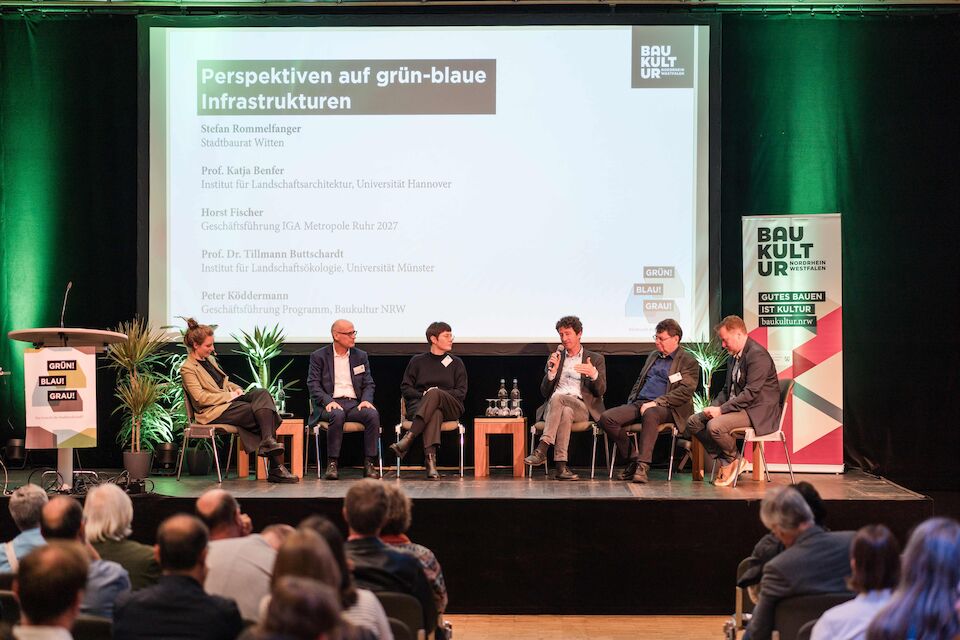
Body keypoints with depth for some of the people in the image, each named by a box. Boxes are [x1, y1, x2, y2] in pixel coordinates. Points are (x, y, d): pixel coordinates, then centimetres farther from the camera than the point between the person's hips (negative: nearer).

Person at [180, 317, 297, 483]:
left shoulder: (210, 359, 20)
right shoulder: (188, 368, -7)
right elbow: (200, 398, -17)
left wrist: (236, 389, 8)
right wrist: (230, 395, -14)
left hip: (229, 400, 8)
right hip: (214, 411, -8)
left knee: (262, 393, -21)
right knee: (262, 414, -23)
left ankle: (268, 441, -33)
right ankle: (276, 467, -24)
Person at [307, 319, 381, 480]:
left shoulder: (361, 356, 18)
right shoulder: (319, 356, 7)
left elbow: (369, 384, 14)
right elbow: (313, 384, -1)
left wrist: (366, 400, -8)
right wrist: (328, 401, -18)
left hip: (355, 403, 3)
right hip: (332, 404, -3)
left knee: (373, 414, -29)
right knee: (337, 415, -38)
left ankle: (369, 464, -26)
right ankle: (332, 464, -30)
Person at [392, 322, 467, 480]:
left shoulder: (456, 363, 18)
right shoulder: (417, 361, 16)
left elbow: (461, 392, 9)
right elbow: (405, 388, 12)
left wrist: (433, 394, -6)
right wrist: (423, 395, -9)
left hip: (450, 408, 1)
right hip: (418, 405, -1)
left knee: (434, 393, -36)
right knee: (435, 413, -39)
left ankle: (407, 439, -48)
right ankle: (430, 459, -54)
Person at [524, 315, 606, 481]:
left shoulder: (595, 359, 17)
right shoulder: (555, 358, 24)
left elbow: (600, 391, 5)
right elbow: (545, 392, 15)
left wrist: (594, 374, -16)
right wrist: (552, 371, -2)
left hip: (582, 408, -2)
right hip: (554, 407, 2)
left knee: (557, 397, -35)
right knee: (565, 413, -37)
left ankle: (541, 450, -43)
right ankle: (561, 466, -47)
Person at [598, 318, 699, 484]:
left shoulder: (688, 362, 3)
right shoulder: (653, 356, 26)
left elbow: (684, 392, -9)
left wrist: (656, 403, -18)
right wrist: (631, 402, 11)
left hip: (665, 408, -7)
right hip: (639, 403, 7)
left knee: (650, 414, -43)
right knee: (606, 418, -18)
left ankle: (643, 466, -40)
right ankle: (632, 459, -8)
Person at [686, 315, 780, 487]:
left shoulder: (757, 355, -17)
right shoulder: (733, 357, 15)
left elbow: (750, 393, -23)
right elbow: (727, 389, 21)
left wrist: (721, 409, -23)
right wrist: (714, 406, 0)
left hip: (757, 412, -10)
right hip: (737, 407, 10)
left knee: (715, 426, -30)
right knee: (694, 422, -1)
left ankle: (732, 460, -2)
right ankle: (724, 463, -1)